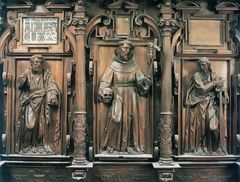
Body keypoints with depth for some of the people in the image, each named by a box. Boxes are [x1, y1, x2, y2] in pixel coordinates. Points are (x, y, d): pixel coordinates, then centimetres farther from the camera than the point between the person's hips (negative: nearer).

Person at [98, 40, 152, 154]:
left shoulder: (134, 67, 3)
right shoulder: (113, 67, -4)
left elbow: (141, 79, -1)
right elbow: (105, 82, -4)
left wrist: (145, 82, -22)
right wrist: (106, 93, -20)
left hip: (132, 98, 2)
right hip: (118, 98, -2)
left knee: (132, 120, 4)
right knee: (116, 121, -2)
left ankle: (130, 145, 14)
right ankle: (112, 145, 10)